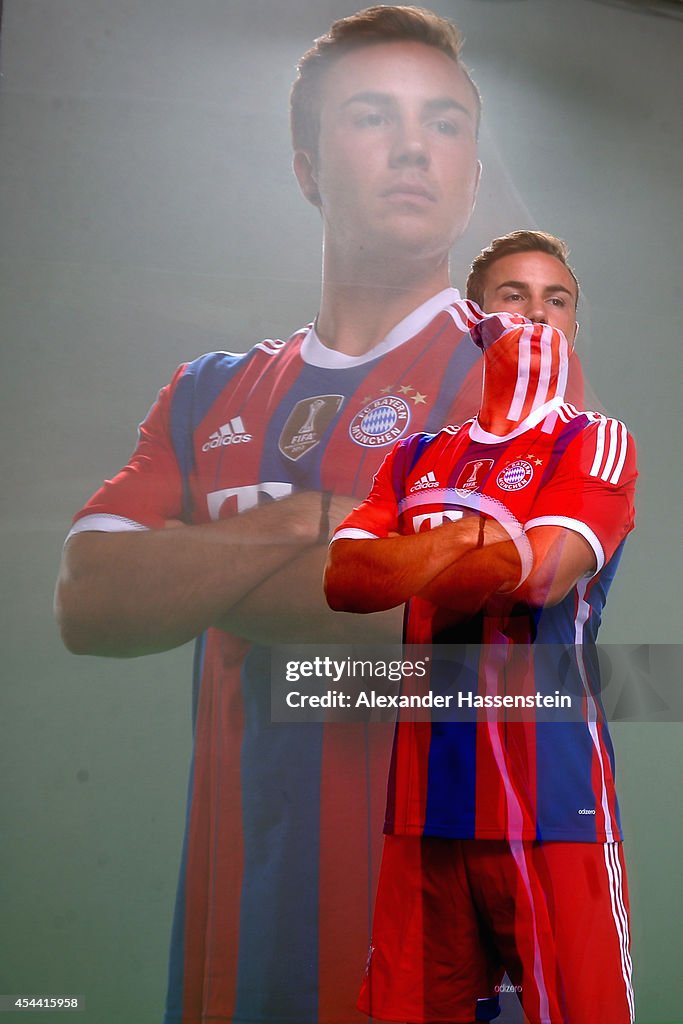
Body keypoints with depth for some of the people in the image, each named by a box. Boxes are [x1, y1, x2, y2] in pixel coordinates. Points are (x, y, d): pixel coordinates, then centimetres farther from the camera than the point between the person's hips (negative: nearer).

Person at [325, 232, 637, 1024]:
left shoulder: (595, 442, 1)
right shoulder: (418, 458, 15)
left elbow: (544, 572, -16)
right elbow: (341, 579, 2)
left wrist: (411, 573, -1)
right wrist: (471, 538, -10)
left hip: (551, 798, -4)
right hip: (425, 792, 4)